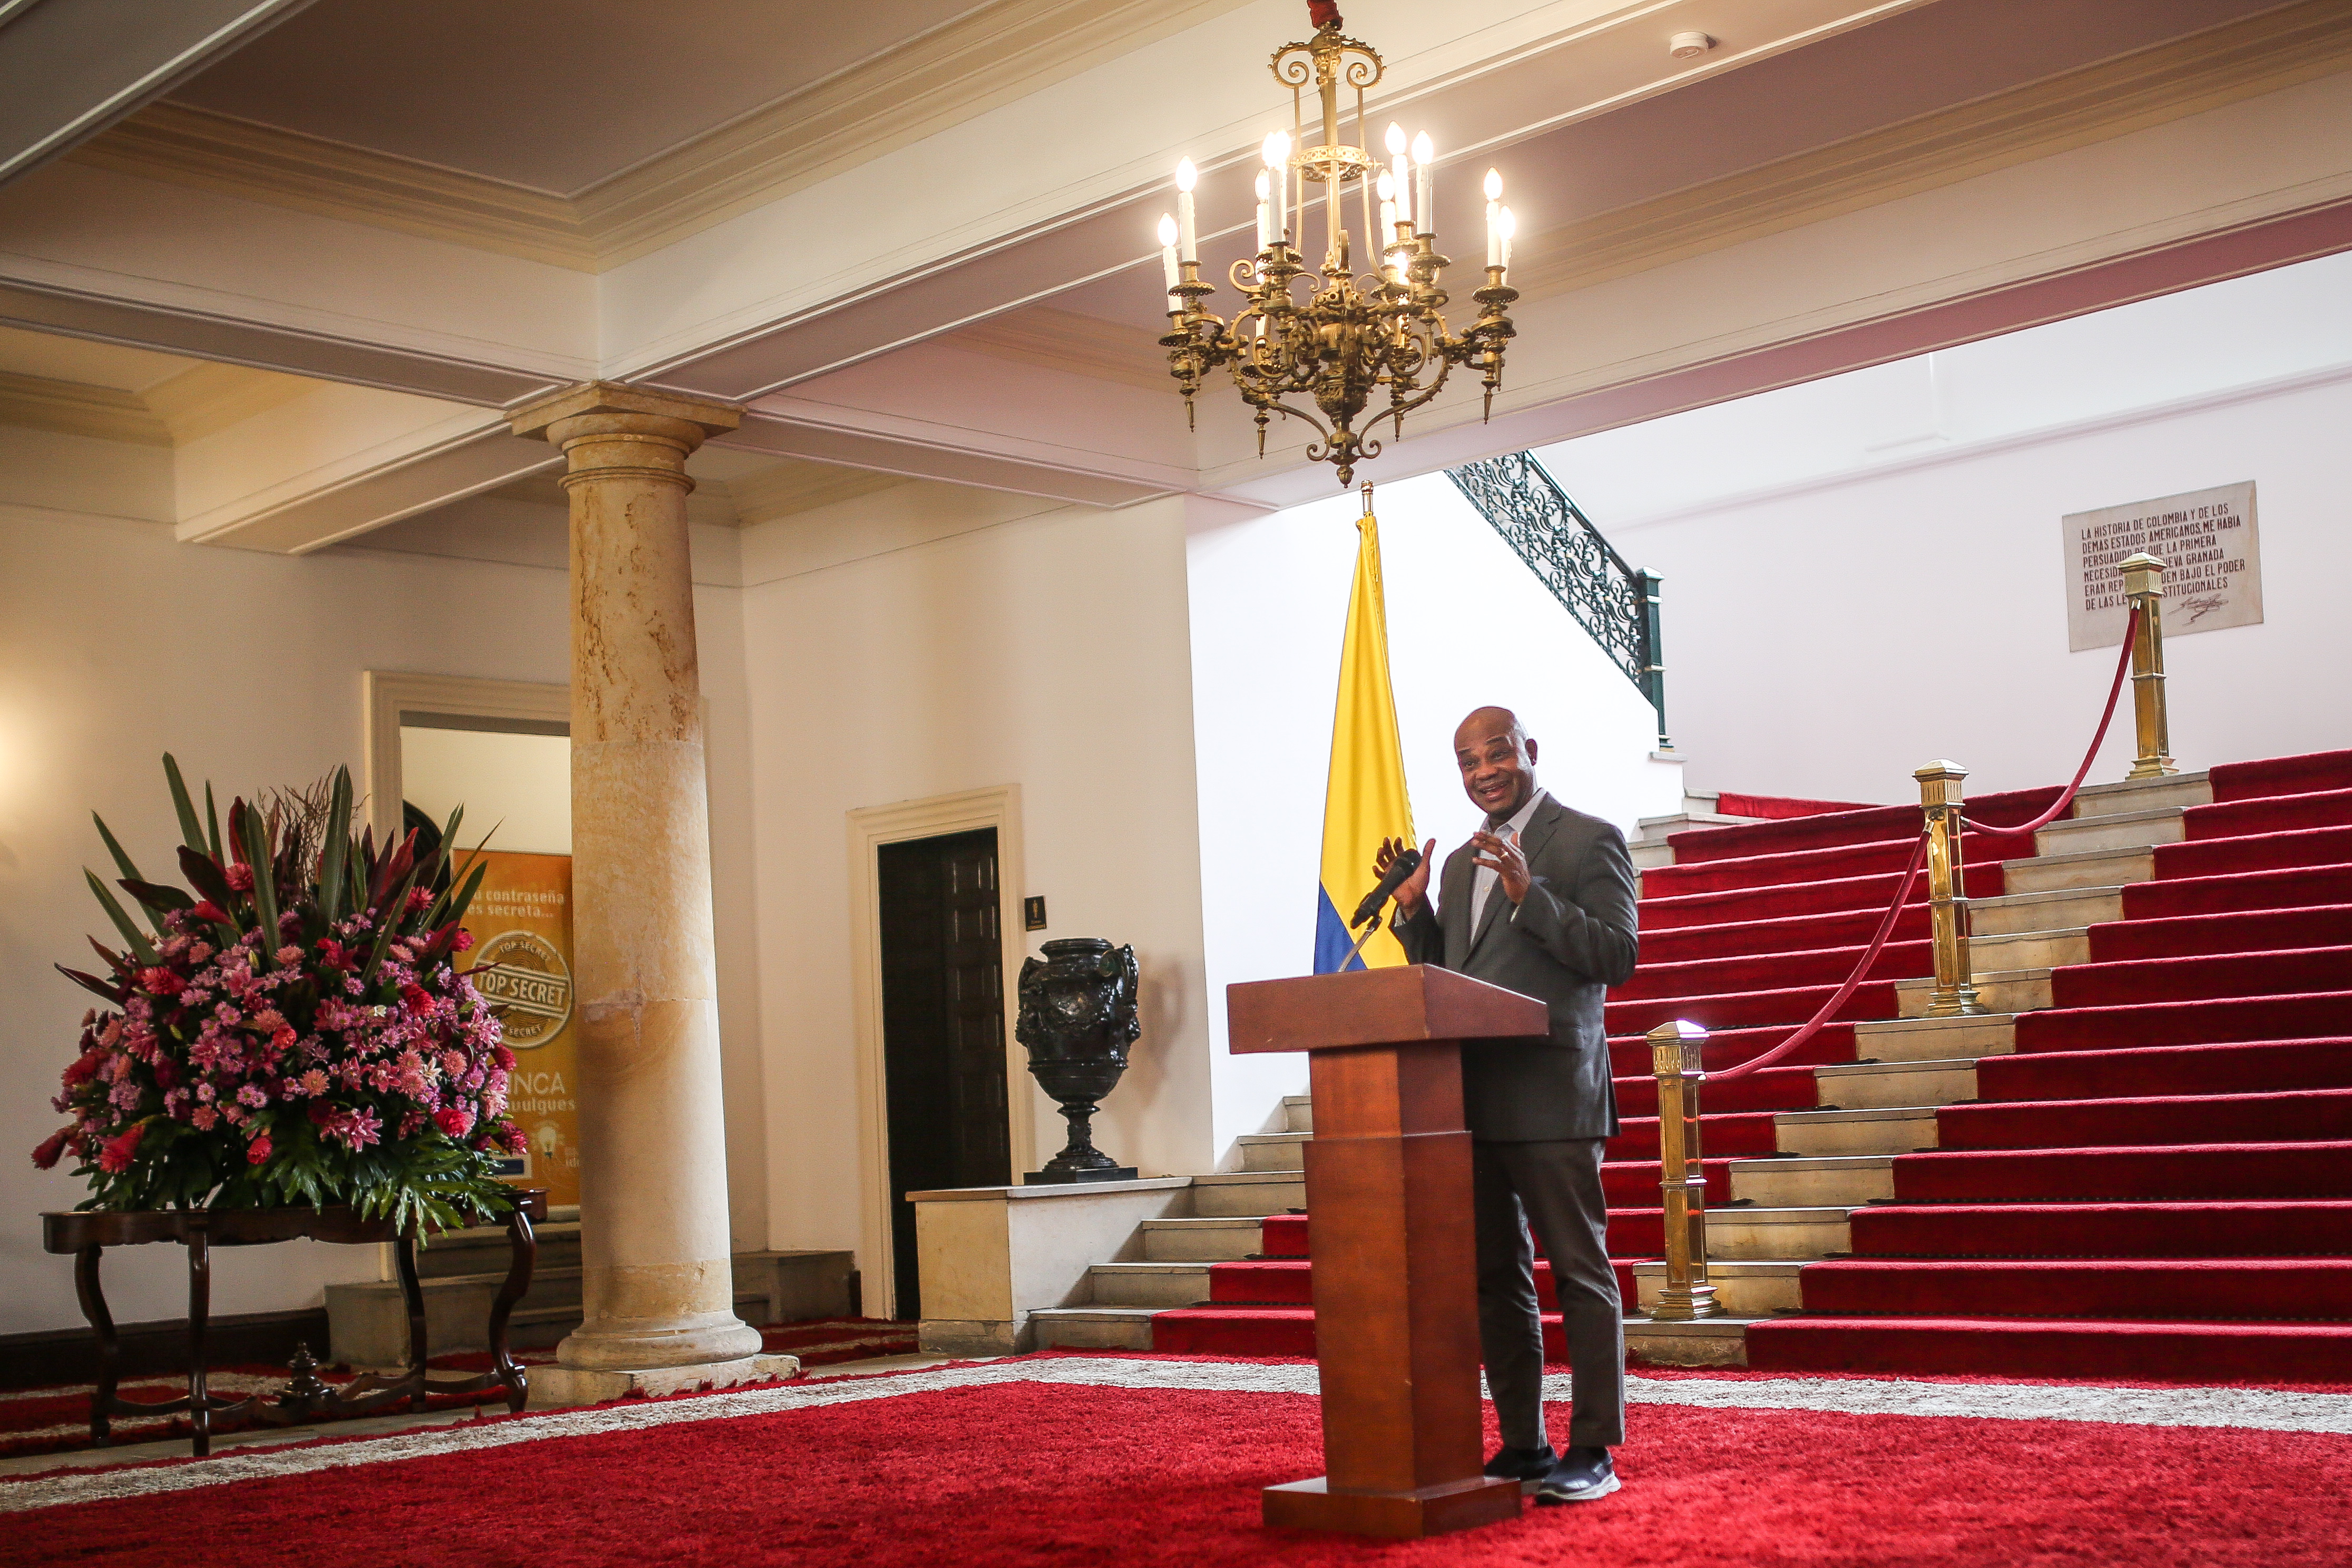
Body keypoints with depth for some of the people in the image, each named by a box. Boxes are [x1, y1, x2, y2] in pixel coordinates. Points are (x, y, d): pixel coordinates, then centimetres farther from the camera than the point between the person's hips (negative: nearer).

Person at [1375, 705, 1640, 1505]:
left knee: (1579, 1271, -3)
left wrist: (1529, 894, -21)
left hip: (1550, 1095, -7)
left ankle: (1593, 1451, 2)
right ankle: (1523, 1443, 19)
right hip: (1471, 1099, 8)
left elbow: (1617, 956, -12)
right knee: (1495, 1276, 11)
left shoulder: (1590, 840, -2)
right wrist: (1413, 905, 4)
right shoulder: (1463, 861, 19)